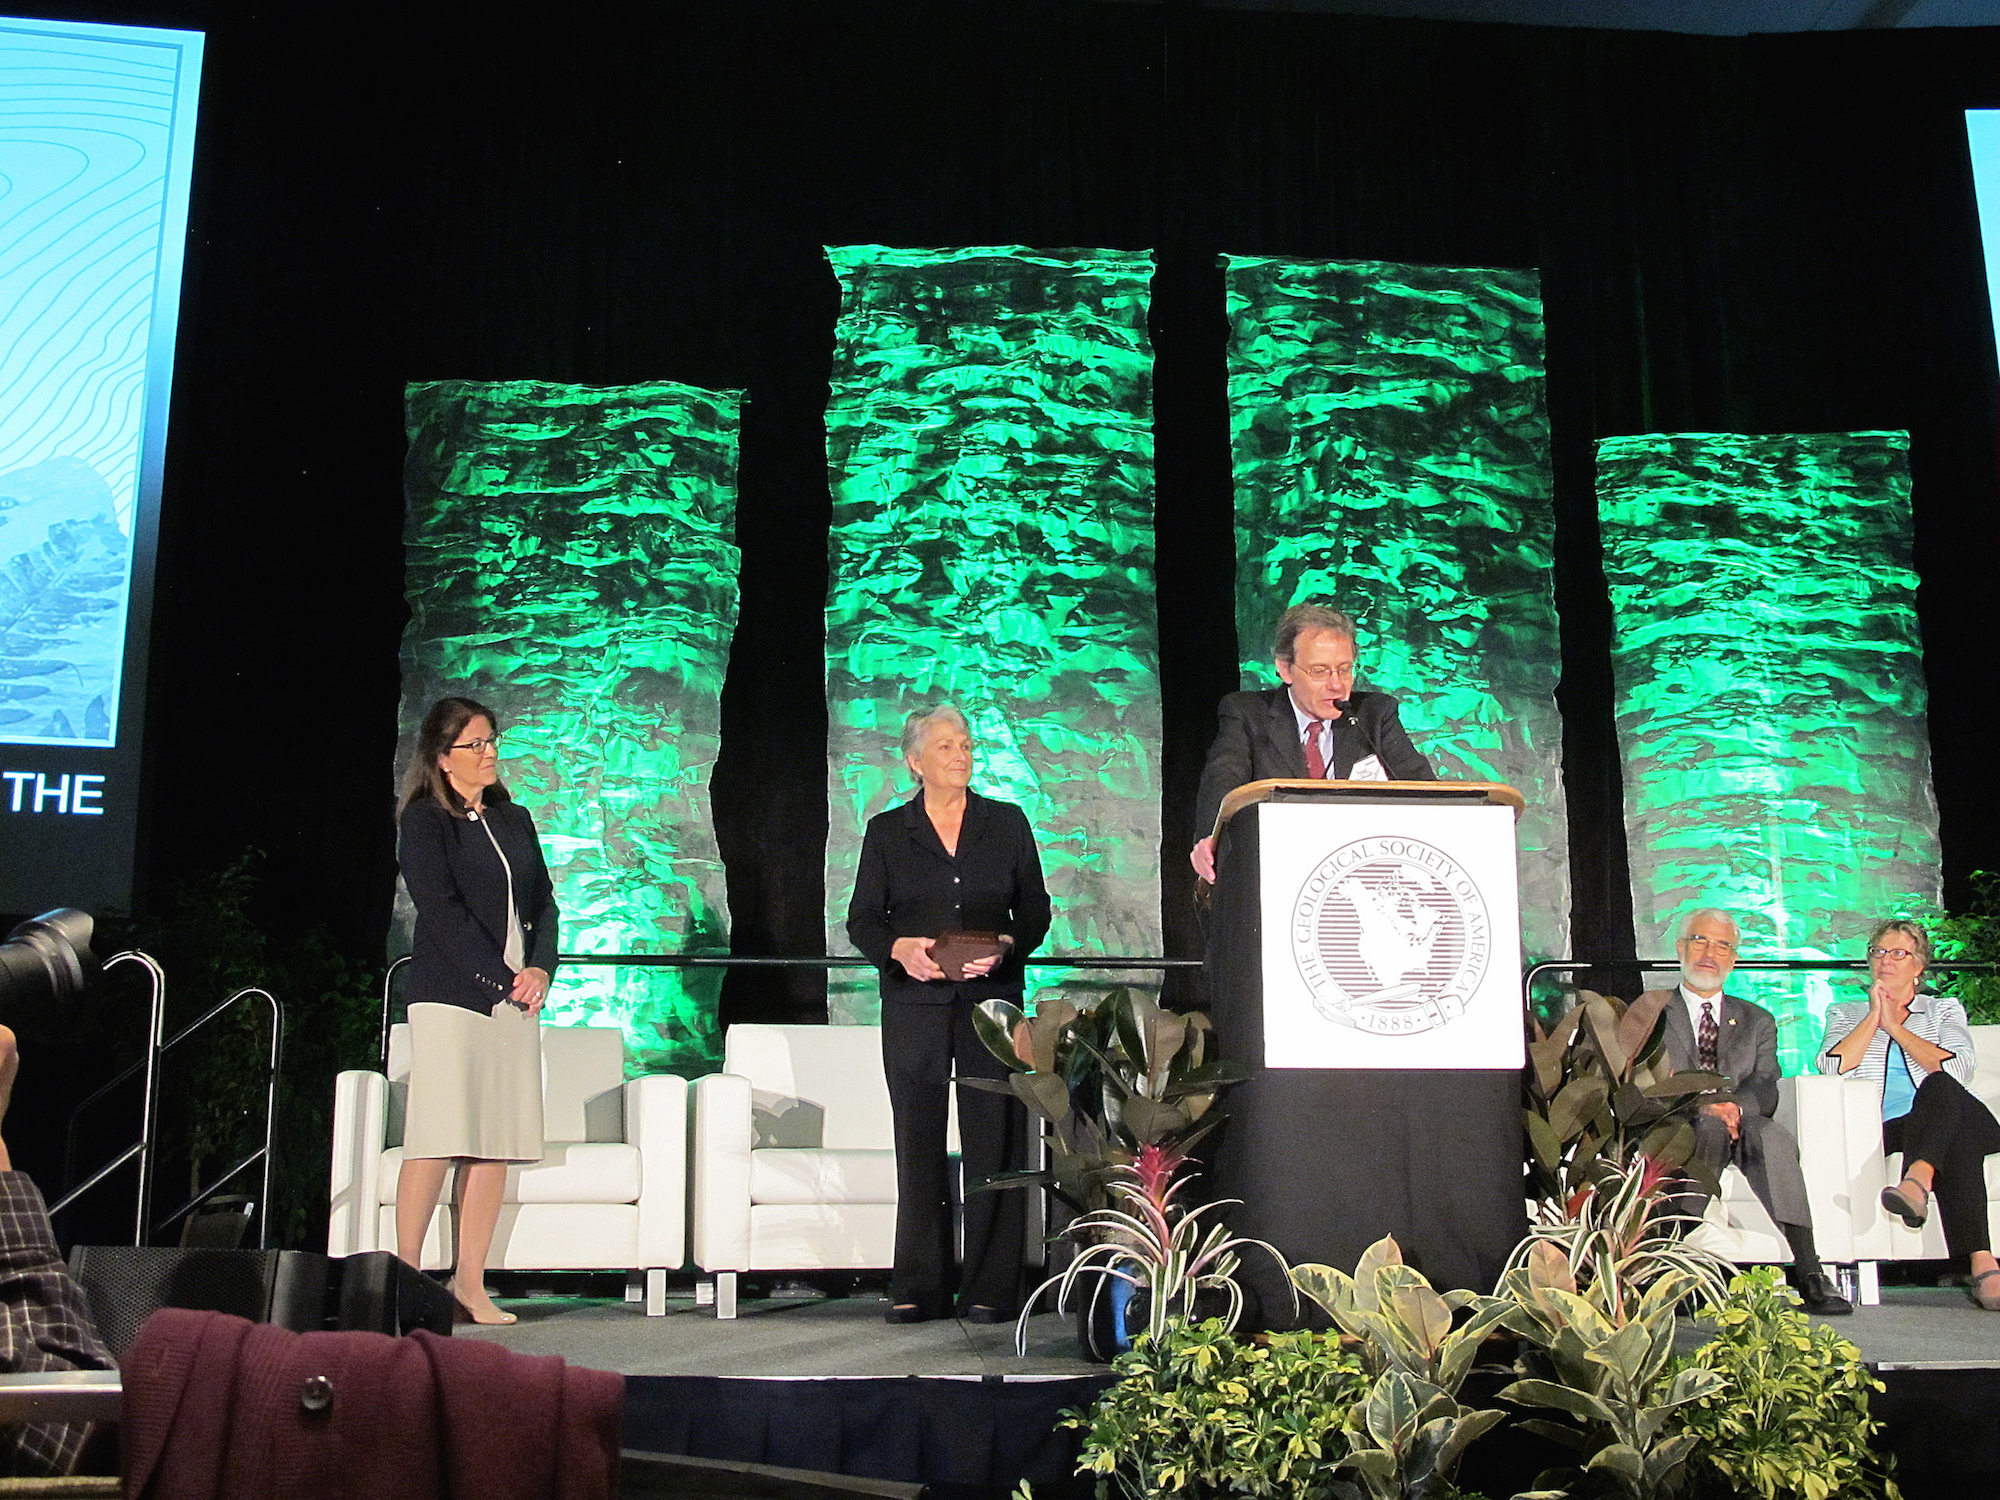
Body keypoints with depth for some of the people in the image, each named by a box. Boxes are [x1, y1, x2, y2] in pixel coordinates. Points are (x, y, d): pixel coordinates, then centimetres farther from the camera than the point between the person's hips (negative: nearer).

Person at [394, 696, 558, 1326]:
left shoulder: (515, 820, 18)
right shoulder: (424, 822, 0)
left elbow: (544, 902, 15)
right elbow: (443, 912, -9)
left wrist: (540, 969, -2)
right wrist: (502, 980, -13)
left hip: (516, 999, 6)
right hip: (450, 996, -6)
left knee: (498, 1141, 2)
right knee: (438, 1140, -9)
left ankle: (469, 1280, 6)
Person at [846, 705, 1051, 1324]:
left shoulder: (1008, 824, 10)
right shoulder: (887, 831, 9)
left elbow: (1035, 911, 9)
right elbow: (863, 919, 6)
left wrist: (1006, 946, -11)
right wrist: (899, 948, -14)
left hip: (992, 998, 0)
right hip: (914, 1001, 0)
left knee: (993, 1139, -3)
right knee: (918, 1140, 0)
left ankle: (988, 1289, 3)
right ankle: (917, 1289, 8)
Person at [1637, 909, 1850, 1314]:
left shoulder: (1757, 1022, 24)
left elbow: (1765, 1091, 5)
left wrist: (1733, 1106, -20)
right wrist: (1705, 1107, -19)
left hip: (1741, 1129, 2)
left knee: (1775, 1136, -33)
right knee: (1710, 1129, -37)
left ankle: (1807, 1275, -44)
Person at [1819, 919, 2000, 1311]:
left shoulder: (1945, 1010, 24)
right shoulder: (1845, 1014, 26)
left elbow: (1958, 1069, 0)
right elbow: (1832, 1066, 2)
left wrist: (1895, 1026, 0)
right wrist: (1874, 1016, 1)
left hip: (1943, 1115, 0)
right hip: (1882, 1128, 0)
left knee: (1939, 1086, -40)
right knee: (1957, 1143, -38)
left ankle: (1917, 1181, -65)